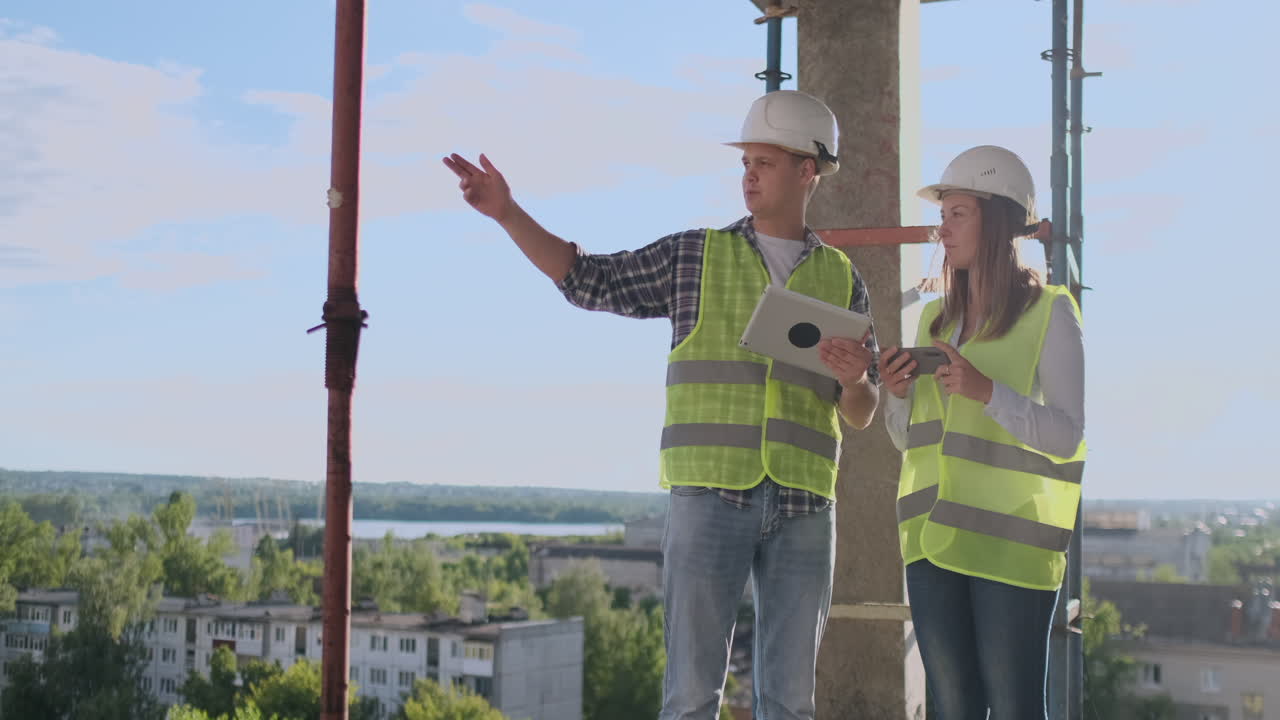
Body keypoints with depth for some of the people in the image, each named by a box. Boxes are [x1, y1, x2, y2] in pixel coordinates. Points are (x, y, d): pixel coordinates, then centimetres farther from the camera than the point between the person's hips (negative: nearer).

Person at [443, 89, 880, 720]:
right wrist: (507, 213, -3)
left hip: (803, 508, 2)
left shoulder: (843, 280, 12)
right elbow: (589, 280, 6)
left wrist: (855, 378, -12)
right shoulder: (695, 257, 9)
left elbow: (861, 415, 12)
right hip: (710, 495, -2)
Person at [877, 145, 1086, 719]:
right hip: (933, 540, 6)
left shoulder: (1049, 312, -3)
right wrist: (899, 392, -2)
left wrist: (986, 390, -22)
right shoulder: (935, 318, 15)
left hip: (1011, 543, -6)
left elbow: (1067, 436, -10)